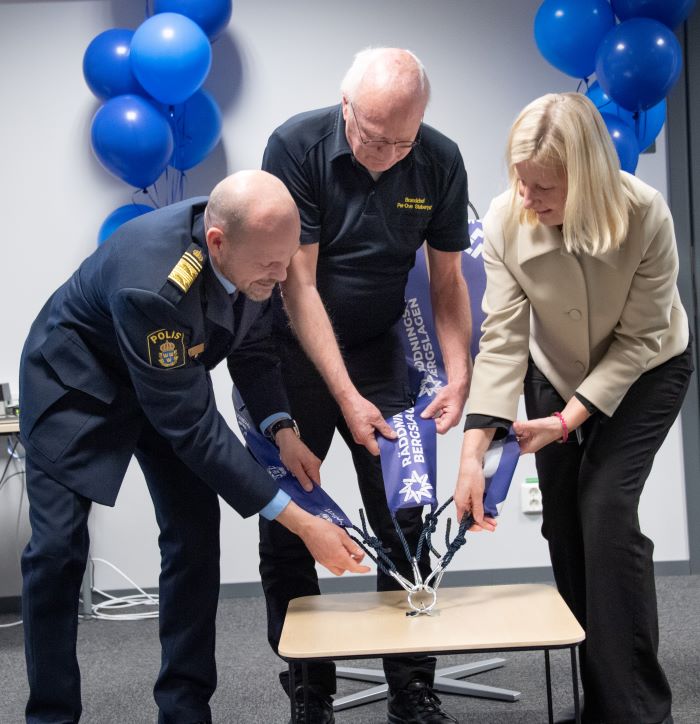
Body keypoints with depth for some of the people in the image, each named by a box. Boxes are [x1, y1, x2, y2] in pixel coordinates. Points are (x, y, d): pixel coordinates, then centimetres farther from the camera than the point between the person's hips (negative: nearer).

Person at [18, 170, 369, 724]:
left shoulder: (255, 248, -22)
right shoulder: (151, 284, -42)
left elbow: (252, 345, -3)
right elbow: (191, 427, -37)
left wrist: (282, 429, -20)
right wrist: (300, 522, -35)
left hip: (171, 378, 6)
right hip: (78, 381, -5)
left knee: (195, 534, -4)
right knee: (58, 547, -10)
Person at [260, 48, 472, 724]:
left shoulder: (440, 162, -9)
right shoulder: (296, 146, -19)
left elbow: (447, 280, 1)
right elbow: (298, 282, -20)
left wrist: (458, 376, -12)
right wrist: (346, 396, -24)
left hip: (379, 348, 2)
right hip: (293, 348, -2)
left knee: (404, 521, -1)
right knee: (285, 528, 1)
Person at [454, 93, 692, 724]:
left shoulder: (645, 215, -30)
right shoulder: (506, 220, -24)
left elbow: (639, 338, -22)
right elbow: (503, 336, -24)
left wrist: (567, 421, -25)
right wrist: (474, 451, -31)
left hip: (645, 372, -3)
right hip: (556, 374, 3)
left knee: (606, 506, -17)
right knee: (565, 522, 2)